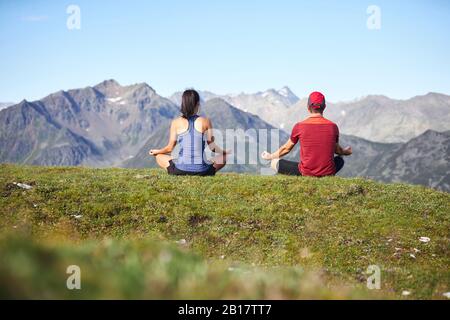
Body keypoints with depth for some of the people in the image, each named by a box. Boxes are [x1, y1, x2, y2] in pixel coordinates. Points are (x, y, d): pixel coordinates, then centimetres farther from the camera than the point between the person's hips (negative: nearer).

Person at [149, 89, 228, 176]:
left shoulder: (176, 123, 1)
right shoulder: (206, 121, 0)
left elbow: (170, 148, 5)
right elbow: (212, 146, 4)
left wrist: (156, 151, 26)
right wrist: (224, 151, 25)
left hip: (181, 170, 0)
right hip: (202, 171, 0)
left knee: (159, 156, 28)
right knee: (224, 156, 28)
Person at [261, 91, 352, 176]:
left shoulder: (299, 126, -6)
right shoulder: (333, 126, -2)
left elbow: (286, 148, 8)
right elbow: (337, 150, 16)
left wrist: (270, 156, 28)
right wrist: (345, 152, 41)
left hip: (306, 173, -3)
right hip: (328, 173, 3)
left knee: (275, 163, 14)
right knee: (340, 160, 35)